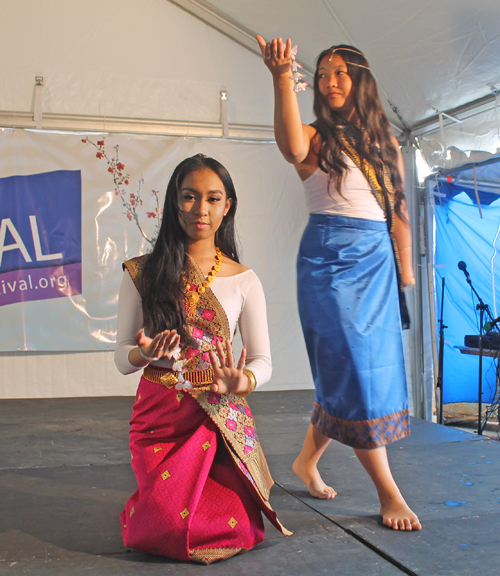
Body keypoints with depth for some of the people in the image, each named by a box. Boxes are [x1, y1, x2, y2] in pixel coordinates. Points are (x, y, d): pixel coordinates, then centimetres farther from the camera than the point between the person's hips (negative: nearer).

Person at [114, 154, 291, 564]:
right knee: (175, 528, -16)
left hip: (221, 415, 1)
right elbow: (122, 357, 5)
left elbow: (263, 361, 5)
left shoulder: (243, 280, 4)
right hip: (159, 413, -1)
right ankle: (147, 506, 22)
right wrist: (144, 353, -20)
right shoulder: (143, 273, 2)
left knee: (242, 532, -11)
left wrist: (243, 381, -19)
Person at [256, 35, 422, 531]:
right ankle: (388, 491, -1)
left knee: (373, 368, 7)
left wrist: (405, 270, 10)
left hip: (378, 262, 6)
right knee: (354, 367, -9)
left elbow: (399, 211, 15)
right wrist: (283, 77, -30)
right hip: (329, 259, -5)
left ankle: (308, 459, 26)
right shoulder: (316, 137, 3)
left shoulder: (385, 142, 17)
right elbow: (293, 150, -23)